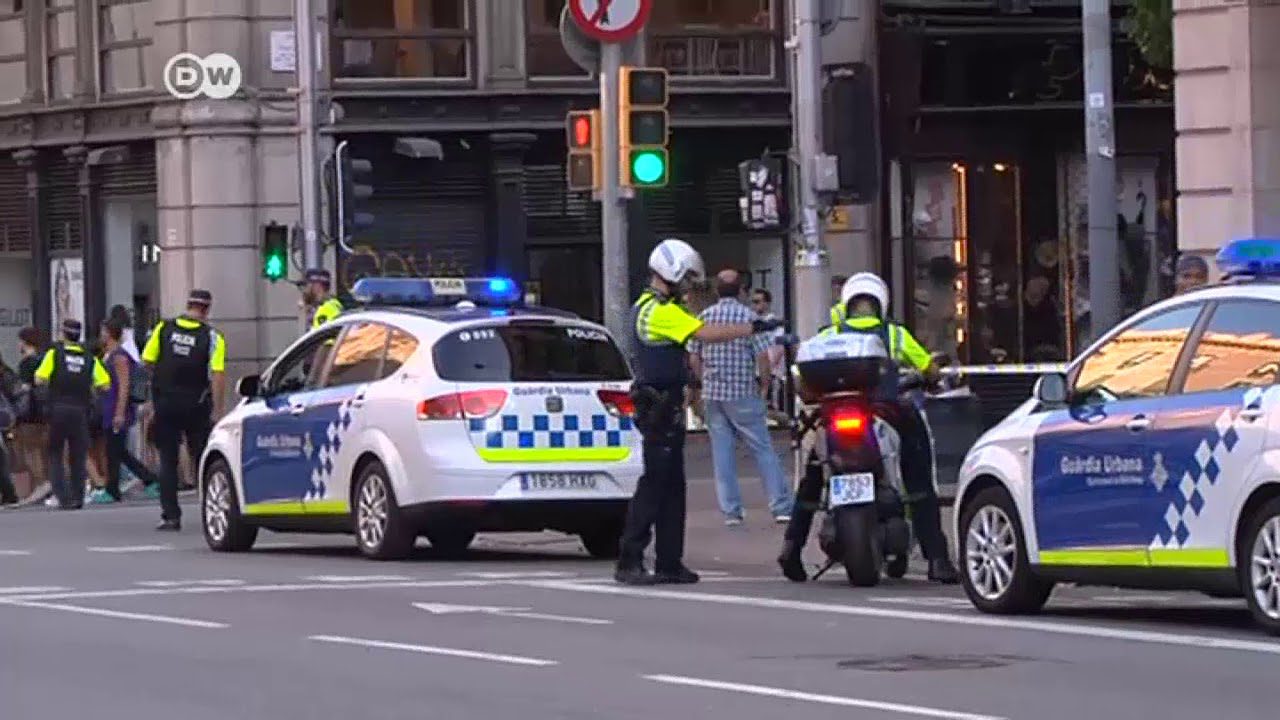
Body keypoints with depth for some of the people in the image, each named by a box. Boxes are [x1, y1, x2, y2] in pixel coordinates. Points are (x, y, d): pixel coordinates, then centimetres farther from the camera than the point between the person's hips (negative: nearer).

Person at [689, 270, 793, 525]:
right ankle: (781, 506, -1)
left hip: (712, 394, 3)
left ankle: (730, 511, 4)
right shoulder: (748, 316, -8)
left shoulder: (703, 317, 4)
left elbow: (694, 357, 7)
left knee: (722, 452, 6)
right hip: (743, 394, -3)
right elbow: (763, 356, -11)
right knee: (763, 449, 1)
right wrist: (764, 384, 3)